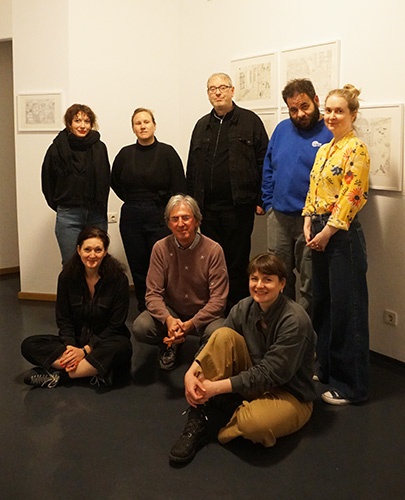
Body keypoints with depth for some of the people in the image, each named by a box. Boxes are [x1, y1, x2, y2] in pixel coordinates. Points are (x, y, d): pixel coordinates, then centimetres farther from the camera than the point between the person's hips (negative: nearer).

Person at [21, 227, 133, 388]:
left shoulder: (118, 278, -12)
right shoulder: (67, 276, -5)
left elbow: (116, 324, -12)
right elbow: (63, 319, 0)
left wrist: (86, 350, -19)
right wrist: (70, 346, -19)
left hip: (105, 340, -2)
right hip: (76, 339, 3)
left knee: (122, 347, -38)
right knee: (29, 345, -17)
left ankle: (58, 376, -25)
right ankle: (93, 370, -26)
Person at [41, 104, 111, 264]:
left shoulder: (99, 147, 3)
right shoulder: (57, 148, -2)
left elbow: (105, 181, 9)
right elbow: (47, 182, 7)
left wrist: (100, 206, 6)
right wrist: (59, 206, 9)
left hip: (96, 215, 2)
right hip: (68, 216, -2)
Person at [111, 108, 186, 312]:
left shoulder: (167, 152, -4)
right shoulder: (125, 154, 6)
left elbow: (179, 189, -5)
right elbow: (114, 182, 22)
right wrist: (133, 201, 13)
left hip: (159, 218, -3)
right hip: (131, 218, 3)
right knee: (138, 268, 8)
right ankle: (144, 311, 20)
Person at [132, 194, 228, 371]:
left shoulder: (213, 250, -15)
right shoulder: (160, 248, -9)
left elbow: (218, 299, -15)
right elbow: (153, 293, -10)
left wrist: (190, 324, -28)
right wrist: (168, 319, -31)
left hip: (204, 314, -2)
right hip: (170, 311, 2)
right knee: (140, 328, -26)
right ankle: (170, 344, 9)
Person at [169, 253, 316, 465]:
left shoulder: (295, 321, -22)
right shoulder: (244, 308, -4)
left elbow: (270, 374, -24)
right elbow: (216, 343, -5)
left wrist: (217, 387, -27)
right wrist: (191, 373, -24)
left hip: (290, 394, -5)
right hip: (252, 383, 6)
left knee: (254, 423, -39)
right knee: (223, 336, -18)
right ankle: (199, 418, -14)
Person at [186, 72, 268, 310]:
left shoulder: (250, 121, 1)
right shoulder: (202, 125, 16)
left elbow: (264, 162, -3)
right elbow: (192, 168, 16)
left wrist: (261, 200, -8)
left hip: (239, 206, -4)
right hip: (208, 208, 5)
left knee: (238, 263, 4)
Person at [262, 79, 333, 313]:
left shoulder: (331, 133, -8)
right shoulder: (282, 129, 10)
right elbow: (268, 167, 15)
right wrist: (269, 202, 8)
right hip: (278, 215, 5)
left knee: (310, 281, 5)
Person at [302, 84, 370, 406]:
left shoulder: (356, 149, -10)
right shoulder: (323, 150, 15)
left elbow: (353, 196, -17)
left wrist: (328, 231, -15)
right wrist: (309, 224, 4)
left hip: (342, 234, -9)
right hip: (320, 233, 9)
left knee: (346, 308, -2)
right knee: (323, 304, 15)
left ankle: (351, 385, 10)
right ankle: (327, 369, 31)